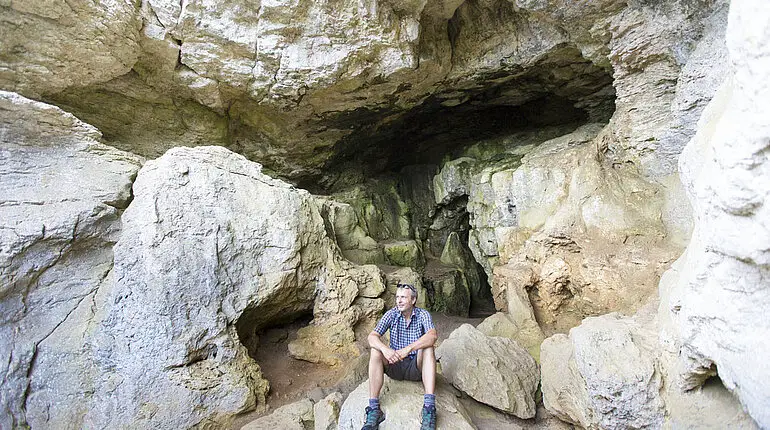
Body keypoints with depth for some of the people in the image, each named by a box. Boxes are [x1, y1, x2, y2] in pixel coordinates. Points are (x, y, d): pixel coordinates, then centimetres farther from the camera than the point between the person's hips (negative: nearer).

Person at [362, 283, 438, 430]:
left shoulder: (423, 315, -8)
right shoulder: (391, 314, -4)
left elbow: (432, 335, -29)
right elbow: (371, 337, -14)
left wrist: (408, 349, -42)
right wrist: (385, 349, -37)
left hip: (416, 365, -1)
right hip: (394, 365, 2)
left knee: (428, 348, -30)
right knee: (375, 352, -25)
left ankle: (429, 408, -37)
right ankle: (374, 409, -28)